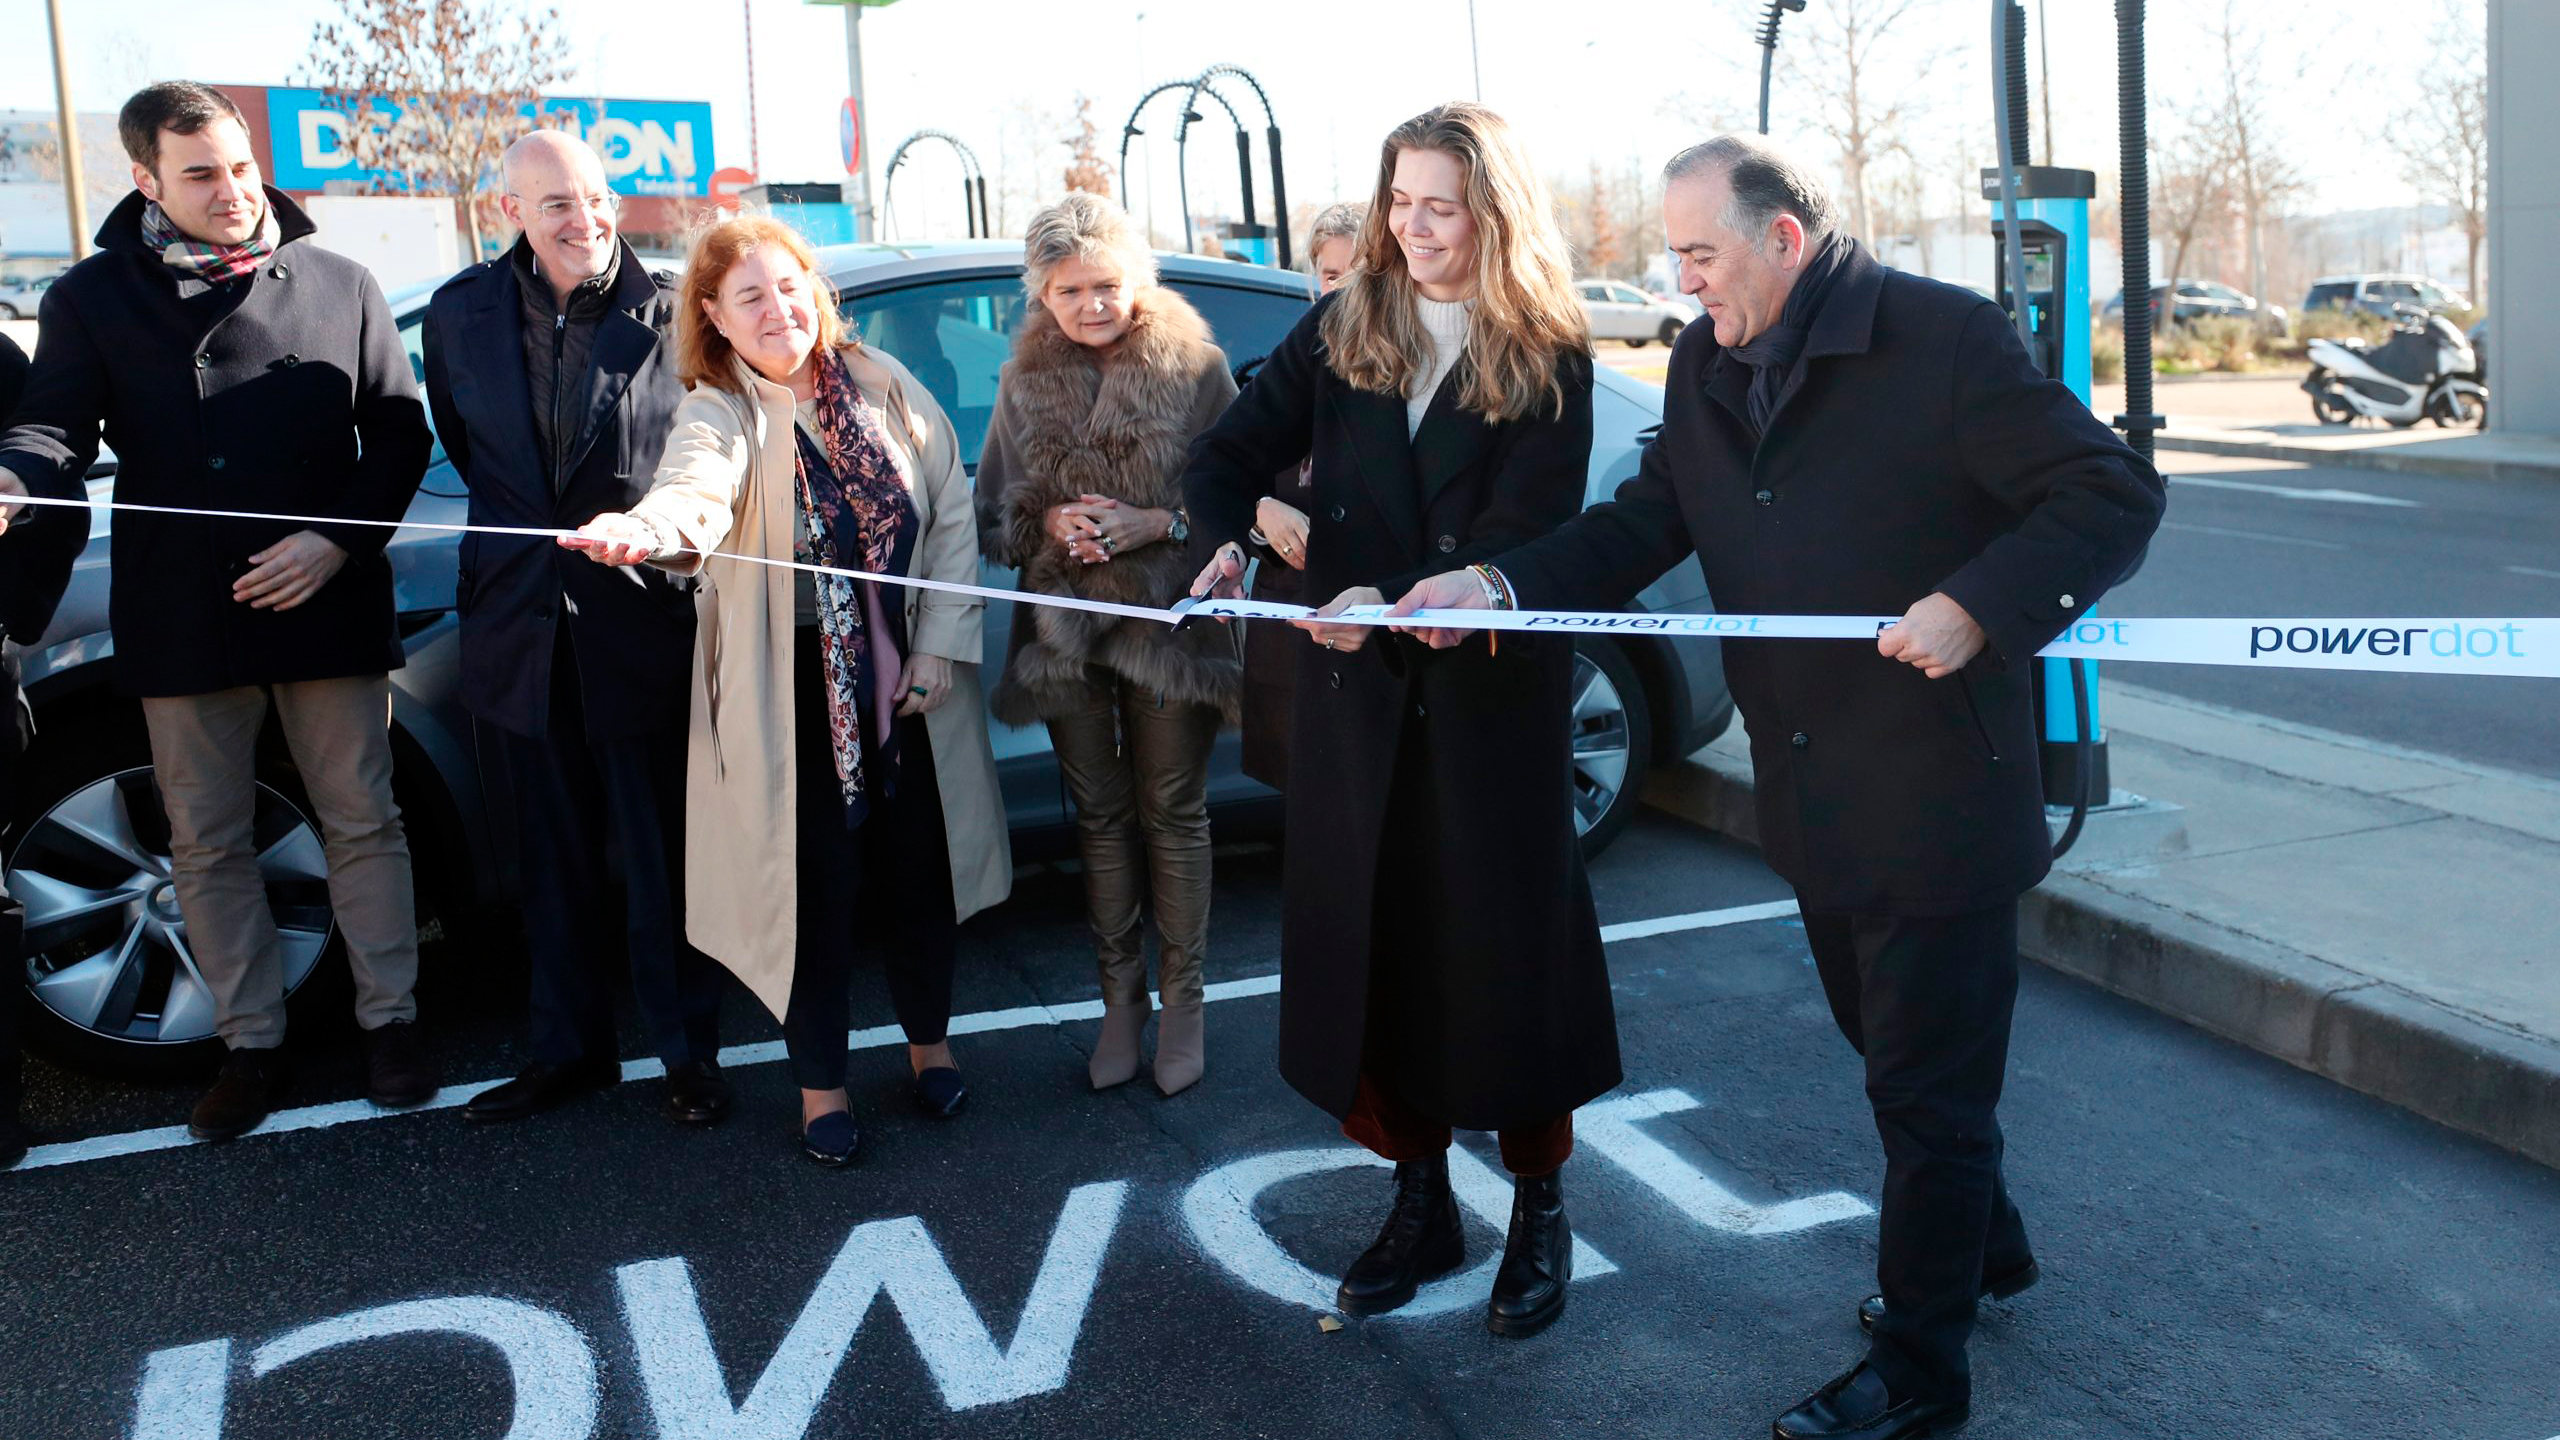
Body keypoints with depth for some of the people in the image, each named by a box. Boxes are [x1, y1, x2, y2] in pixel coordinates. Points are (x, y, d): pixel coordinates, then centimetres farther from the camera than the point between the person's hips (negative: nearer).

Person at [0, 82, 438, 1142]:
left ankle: (389, 1023, 19)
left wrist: (337, 540, -11)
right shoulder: (93, 298, 6)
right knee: (208, 844, 8)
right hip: (181, 618, 1)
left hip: (328, 607, -1)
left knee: (362, 822, 5)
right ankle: (252, 1047, 22)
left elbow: (399, 434, 4)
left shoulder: (339, 287, 5)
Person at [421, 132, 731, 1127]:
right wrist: (527, 531, 15)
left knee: (662, 857, 6)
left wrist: (648, 528, -6)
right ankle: (570, 1047, 31)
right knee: (555, 859, 15)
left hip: (644, 625, -4)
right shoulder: (462, 315, 3)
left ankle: (688, 1053, 22)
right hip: (523, 629, 4)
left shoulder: (672, 315, -8)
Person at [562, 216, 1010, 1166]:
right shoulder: (720, 414, -8)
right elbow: (696, 491, -31)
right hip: (791, 687, -3)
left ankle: (929, 1042, 35)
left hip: (907, 677, 3)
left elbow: (952, 513, 4)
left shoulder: (884, 387, 3)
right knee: (817, 881, 2)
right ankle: (821, 1083, 21)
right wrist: (644, 531, -55)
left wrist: (940, 646, -2)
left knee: (919, 864, 12)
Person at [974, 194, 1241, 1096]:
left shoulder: (1196, 370, -7)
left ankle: (1182, 1000, 19)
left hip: (1169, 621, -3)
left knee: (1172, 814, 6)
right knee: (1100, 815, 12)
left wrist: (1155, 524, -19)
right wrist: (1048, 523, -11)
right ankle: (1120, 997, 24)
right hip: (1066, 629, 3)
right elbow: (990, 514, 8)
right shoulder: (1024, 382, 5)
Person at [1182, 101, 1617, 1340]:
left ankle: (1539, 1210, 23)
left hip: (1492, 696, -3)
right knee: (1372, 945, 9)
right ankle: (1420, 1200, 27)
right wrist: (1225, 544, -18)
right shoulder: (1341, 331, 6)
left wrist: (1395, 601, -29)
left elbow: (1523, 532, -14)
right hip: (1351, 694, 4)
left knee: (1504, 947, 5)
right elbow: (1231, 454, 4)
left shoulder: (1548, 361, -4)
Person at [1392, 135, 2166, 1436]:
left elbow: (2115, 496, -15)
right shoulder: (1706, 366, 6)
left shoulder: (1946, 338, -15)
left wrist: (1974, 607, -27)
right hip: (1815, 797, 7)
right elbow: (1643, 524, 3)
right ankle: (1981, 1247, 48)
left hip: (1937, 800, -7)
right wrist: (1495, 586, -12)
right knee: (1892, 1048, 23)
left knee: (1926, 1082, 5)